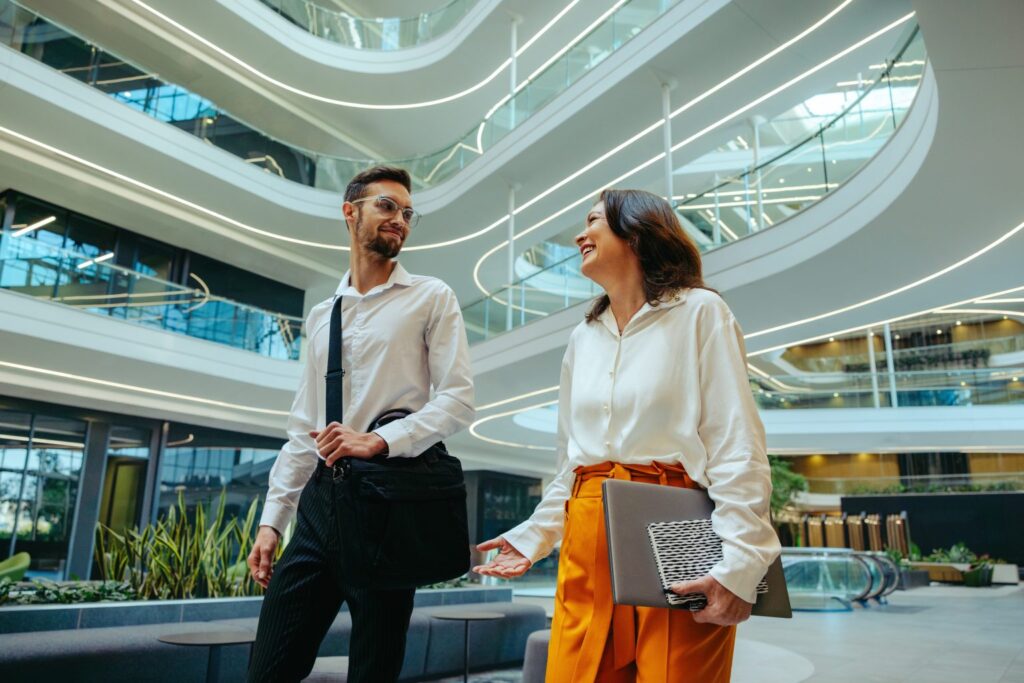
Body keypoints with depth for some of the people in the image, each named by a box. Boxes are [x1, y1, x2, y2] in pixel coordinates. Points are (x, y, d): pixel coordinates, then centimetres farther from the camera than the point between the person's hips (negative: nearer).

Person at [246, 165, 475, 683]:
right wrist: (272, 519, 10)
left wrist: (380, 440, -20)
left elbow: (458, 400, -6)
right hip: (321, 497, 5)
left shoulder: (431, 298, 3)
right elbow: (302, 429, 16)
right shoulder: (321, 316, 17)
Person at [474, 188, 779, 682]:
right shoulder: (583, 337, 15)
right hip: (586, 547, 5)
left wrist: (740, 562, -18)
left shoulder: (699, 313, -2)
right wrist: (534, 535, 14)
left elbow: (738, 450, -10)